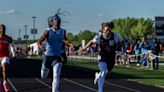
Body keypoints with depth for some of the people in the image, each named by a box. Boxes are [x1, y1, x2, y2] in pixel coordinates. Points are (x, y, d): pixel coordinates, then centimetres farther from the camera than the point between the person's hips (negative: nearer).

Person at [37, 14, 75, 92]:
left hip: (57, 57, 1)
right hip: (48, 56, -1)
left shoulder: (63, 31, -1)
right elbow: (38, 41, -20)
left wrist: (70, 44, 0)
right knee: (44, 76, 18)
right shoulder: (48, 31, -12)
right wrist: (41, 46, -44)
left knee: (56, 76, -19)